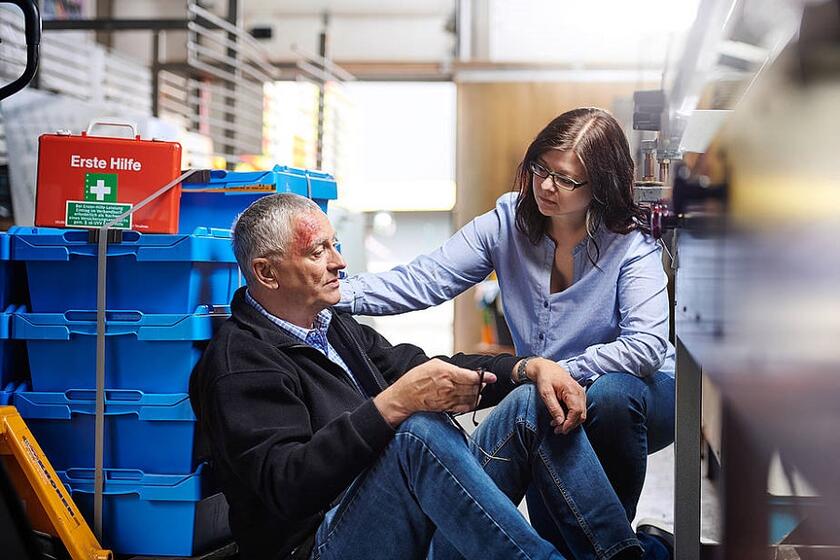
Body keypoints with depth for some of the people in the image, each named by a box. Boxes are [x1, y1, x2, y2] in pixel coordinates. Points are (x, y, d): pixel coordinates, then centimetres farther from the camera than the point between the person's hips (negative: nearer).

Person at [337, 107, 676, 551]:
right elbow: (423, 281, -14)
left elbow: (646, 346, -26)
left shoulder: (630, 243, -15)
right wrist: (335, 293, -29)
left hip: (630, 389, -1)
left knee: (610, 395, -38)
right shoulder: (508, 223, -6)